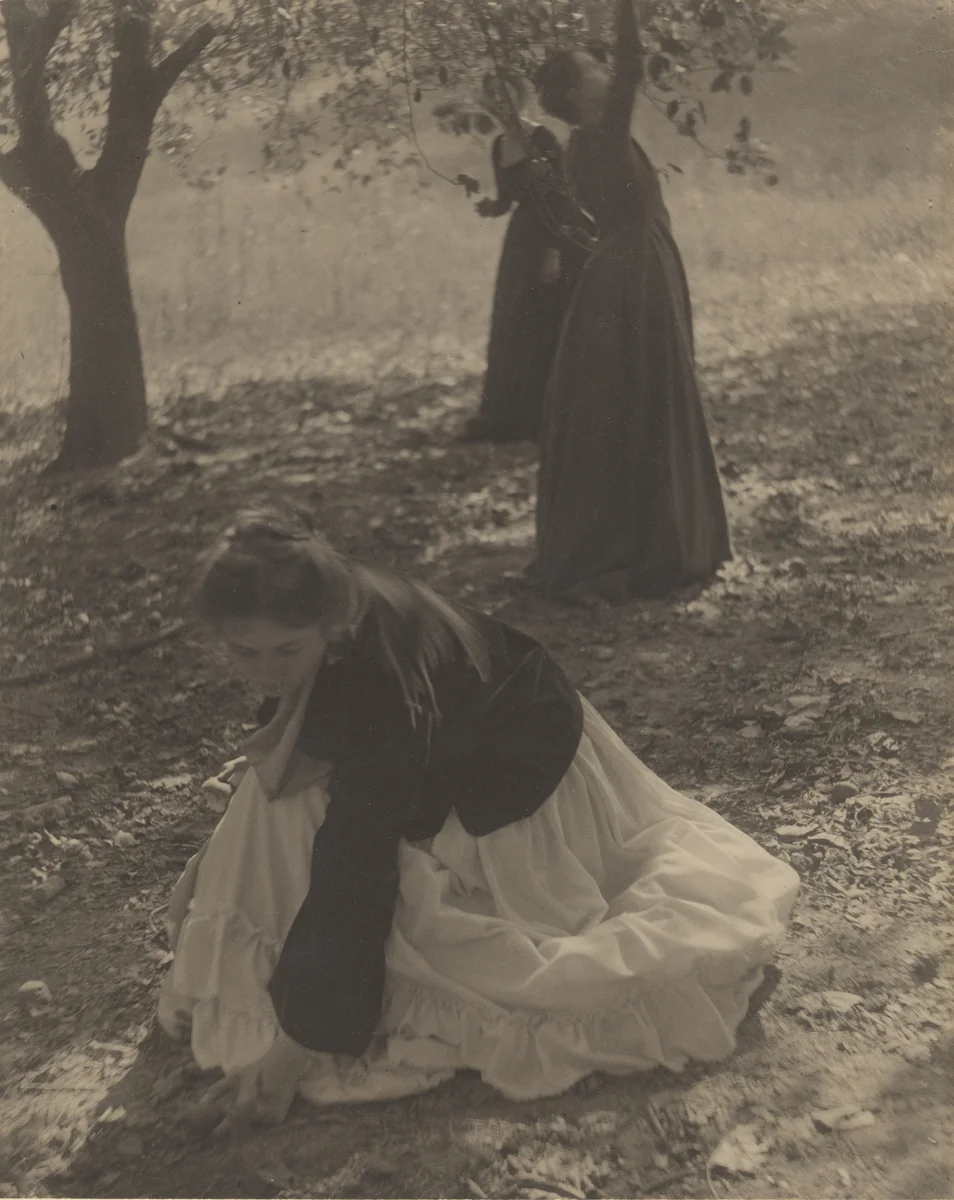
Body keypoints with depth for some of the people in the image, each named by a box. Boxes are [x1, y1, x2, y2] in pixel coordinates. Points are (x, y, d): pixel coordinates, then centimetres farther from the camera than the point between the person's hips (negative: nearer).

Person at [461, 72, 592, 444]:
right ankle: (507, 416, 15)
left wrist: (553, 253, -20)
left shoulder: (542, 140, -13)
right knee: (511, 328, 8)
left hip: (556, 239, -8)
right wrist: (493, 206, -6)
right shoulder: (499, 145, 9)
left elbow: (560, 198, -16)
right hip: (522, 241, 8)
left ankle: (544, 418, 2)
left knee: (546, 327, -5)